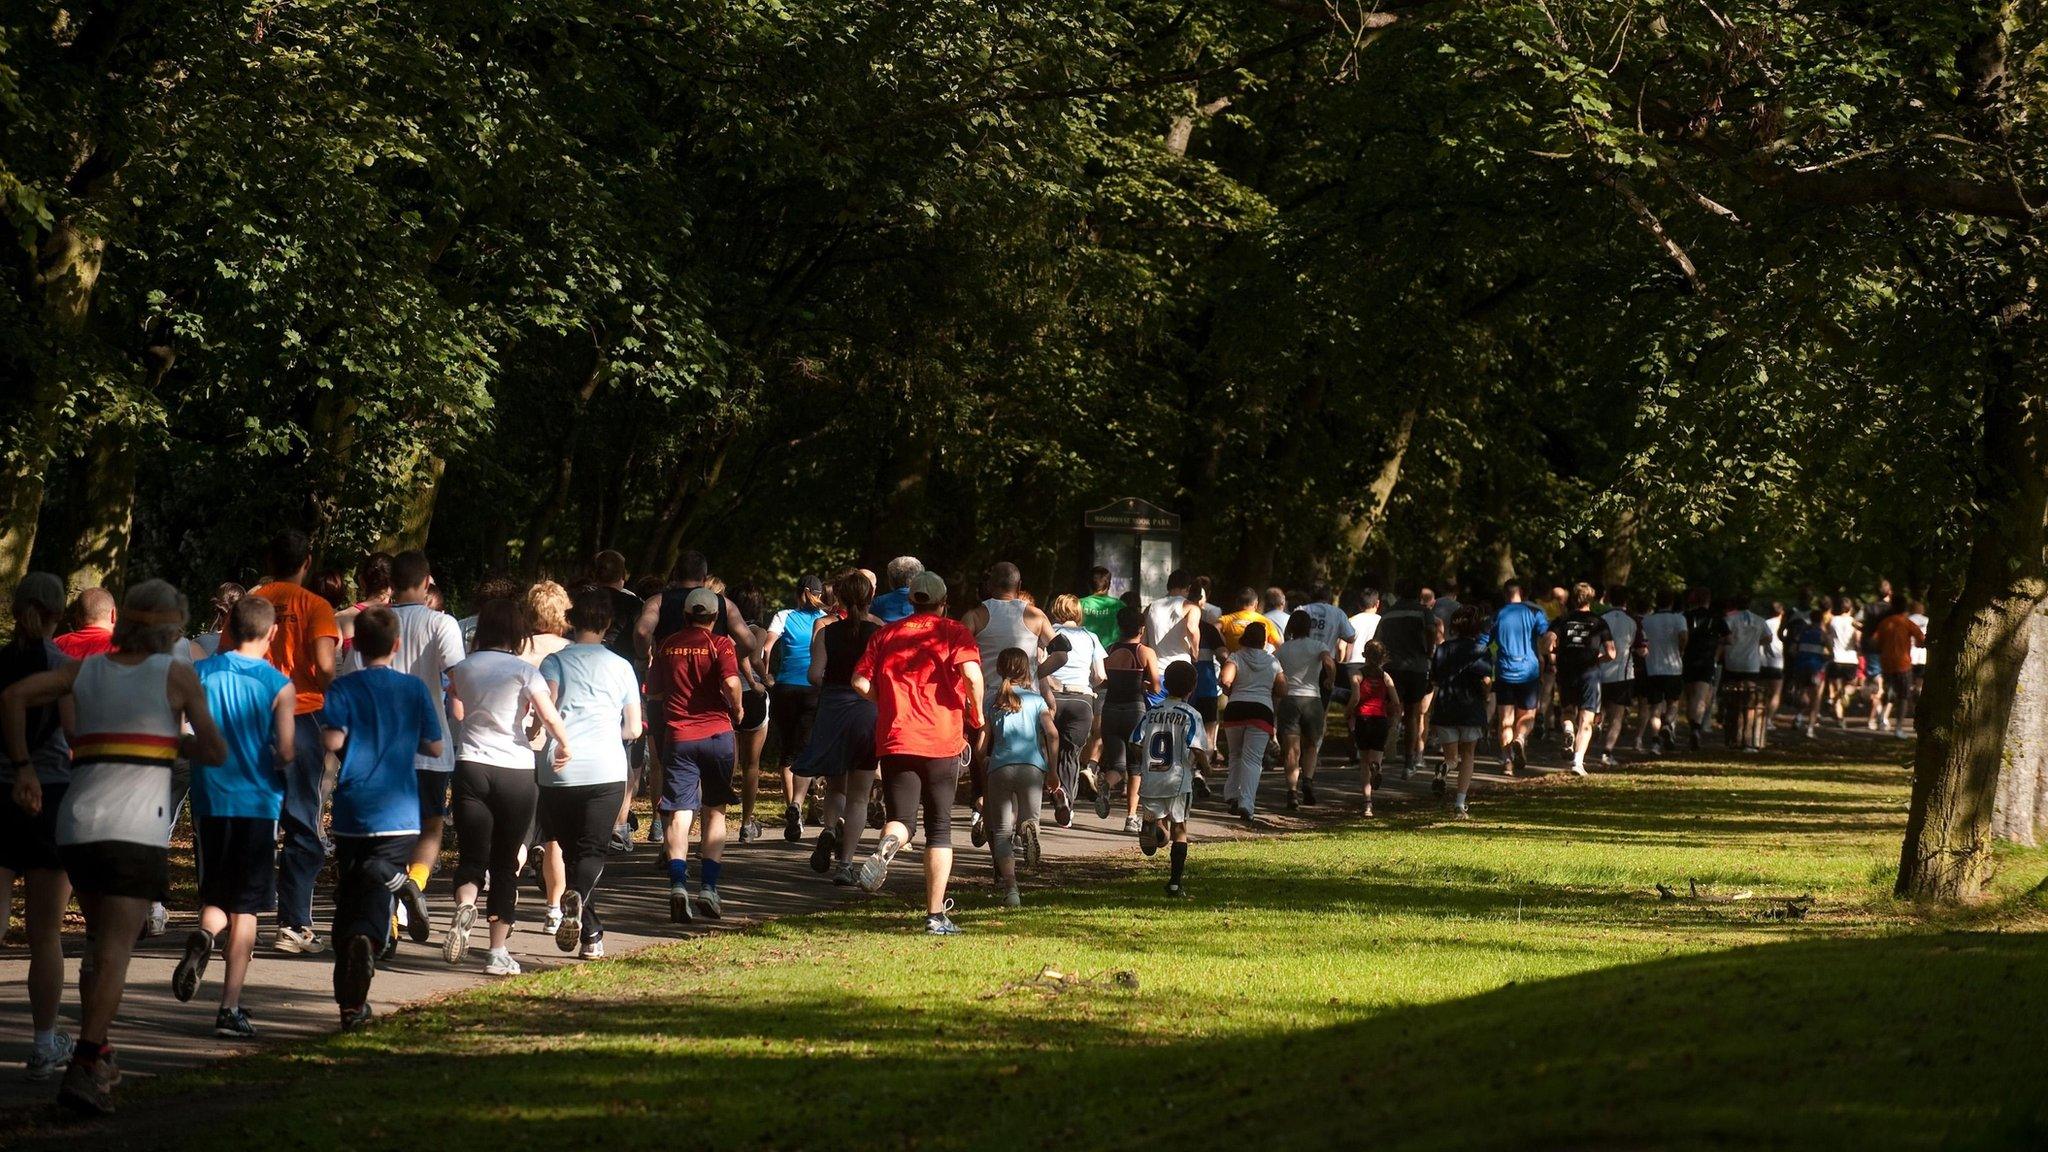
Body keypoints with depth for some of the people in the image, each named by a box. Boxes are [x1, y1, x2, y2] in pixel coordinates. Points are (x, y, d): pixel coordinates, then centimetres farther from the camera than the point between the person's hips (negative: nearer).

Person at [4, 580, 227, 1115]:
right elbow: (216, 751, 5)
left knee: (101, 941, 21)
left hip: (76, 819, 5)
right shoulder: (177, 675, 3)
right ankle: (84, 1071, -22)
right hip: (135, 829, -5)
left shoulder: (87, 669, 14)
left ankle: (98, 1053, 21)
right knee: (115, 949, -10)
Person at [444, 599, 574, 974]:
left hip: (471, 767, 2)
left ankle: (465, 902, -29)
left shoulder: (464, 668, 8)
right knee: (506, 864, 8)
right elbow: (550, 715, -13)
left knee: (472, 855, 5)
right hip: (515, 771, -2)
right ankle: (498, 952, 5)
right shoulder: (524, 672, -2)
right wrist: (564, 746, 4)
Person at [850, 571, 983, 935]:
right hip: (942, 741, -1)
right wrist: (976, 714, 2)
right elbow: (971, 674, -13)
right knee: (939, 827, 8)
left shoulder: (886, 634, 13)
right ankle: (936, 915, 3)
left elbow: (860, 682, 6)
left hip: (895, 741, 1)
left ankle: (887, 846, -34)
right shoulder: (954, 632, 4)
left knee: (901, 819, 4)